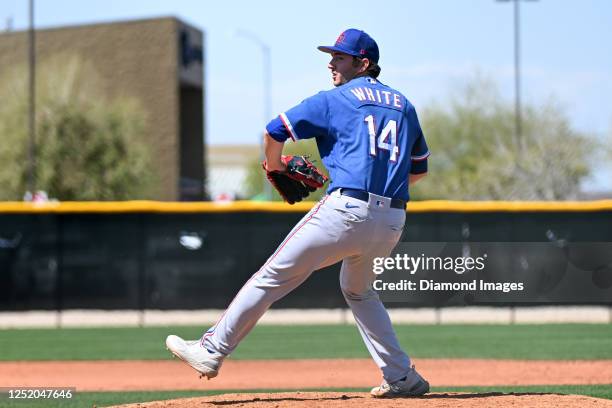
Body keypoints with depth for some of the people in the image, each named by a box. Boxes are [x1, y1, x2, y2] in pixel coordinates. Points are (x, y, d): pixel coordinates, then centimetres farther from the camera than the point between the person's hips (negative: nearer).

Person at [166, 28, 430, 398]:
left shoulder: (334, 100, 4)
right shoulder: (404, 105, 20)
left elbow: (275, 132, 0)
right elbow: (420, 169, 23)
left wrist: (274, 166, 18)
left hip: (347, 210, -6)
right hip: (392, 220, 6)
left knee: (273, 278, 0)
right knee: (359, 291, 29)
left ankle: (213, 350, 1)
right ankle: (402, 378, 21)